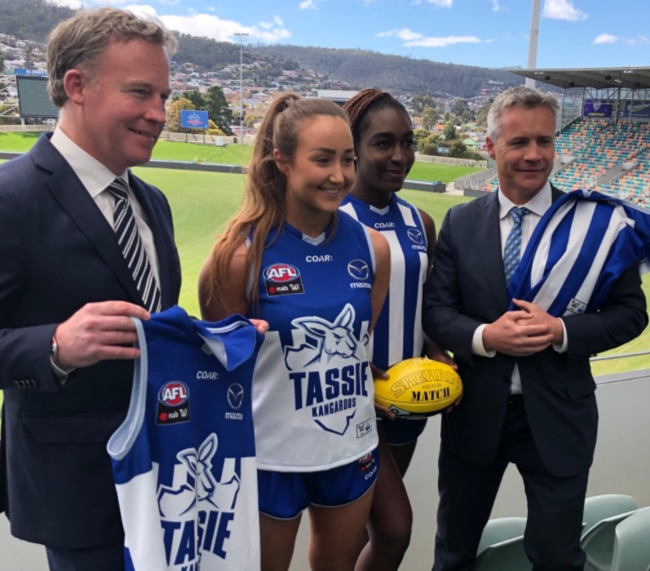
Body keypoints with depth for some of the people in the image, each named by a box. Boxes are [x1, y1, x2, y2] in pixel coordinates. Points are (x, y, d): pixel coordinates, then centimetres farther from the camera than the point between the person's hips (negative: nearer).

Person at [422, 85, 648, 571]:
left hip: (557, 416, -1)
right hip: (474, 414, 2)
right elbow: (436, 308, -2)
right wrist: (484, 336, -21)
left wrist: (562, 331, -21)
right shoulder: (460, 222, -1)